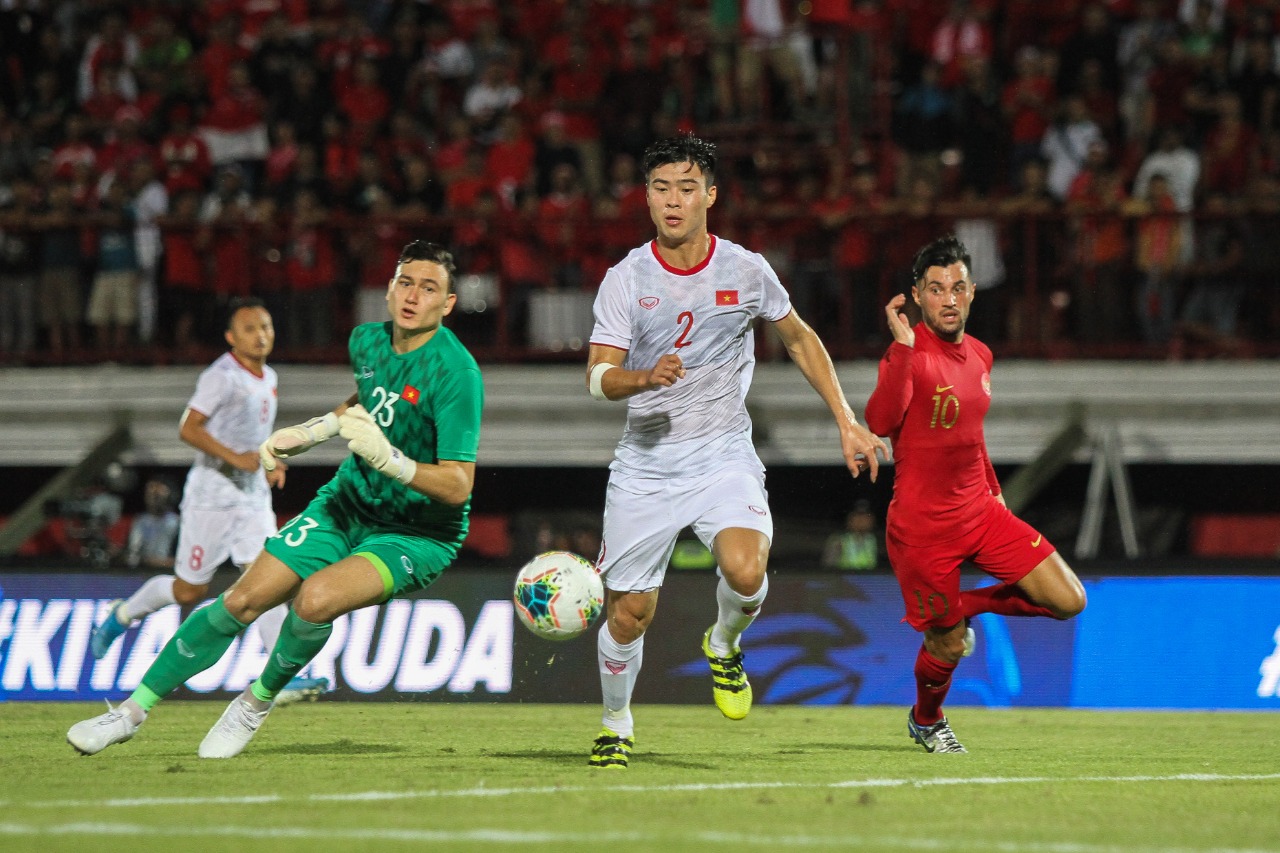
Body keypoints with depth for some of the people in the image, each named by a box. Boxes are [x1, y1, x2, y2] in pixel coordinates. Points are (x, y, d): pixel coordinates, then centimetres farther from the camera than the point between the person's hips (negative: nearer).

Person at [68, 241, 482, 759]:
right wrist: (305, 434, 15)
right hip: (347, 504, 6)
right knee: (243, 601, -3)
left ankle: (258, 702, -3)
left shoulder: (456, 374, -25)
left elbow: (458, 486, -30)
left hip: (418, 535, -6)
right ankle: (135, 709, 11)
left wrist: (388, 458, -43)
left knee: (317, 597, -31)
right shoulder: (367, 341, -3)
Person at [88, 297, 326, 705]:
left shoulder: (268, 377, 12)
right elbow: (189, 428, -19)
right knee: (190, 590, 4)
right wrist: (235, 457, -27)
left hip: (254, 496, 6)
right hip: (212, 496, -6)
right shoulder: (221, 376, -14)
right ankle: (122, 615, 31)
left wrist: (272, 464, 11)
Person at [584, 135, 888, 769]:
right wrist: (645, 377, -35)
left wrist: (847, 423, 10)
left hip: (724, 460, 0)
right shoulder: (625, 280, -5)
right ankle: (616, 727, 29)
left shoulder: (745, 270, -1)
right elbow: (599, 377, -13)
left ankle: (724, 647, 8)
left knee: (745, 573, -27)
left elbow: (800, 340, 14)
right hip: (644, 468, 0)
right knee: (629, 615, 1)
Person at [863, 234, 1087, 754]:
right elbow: (881, 422, -33)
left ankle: (966, 607, 20)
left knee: (1068, 601, -4)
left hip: (979, 511, 6)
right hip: (921, 525, -6)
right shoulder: (909, 354, -15)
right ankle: (926, 721, 38)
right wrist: (902, 345, -35)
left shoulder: (979, 356, 8)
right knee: (948, 648, 3)